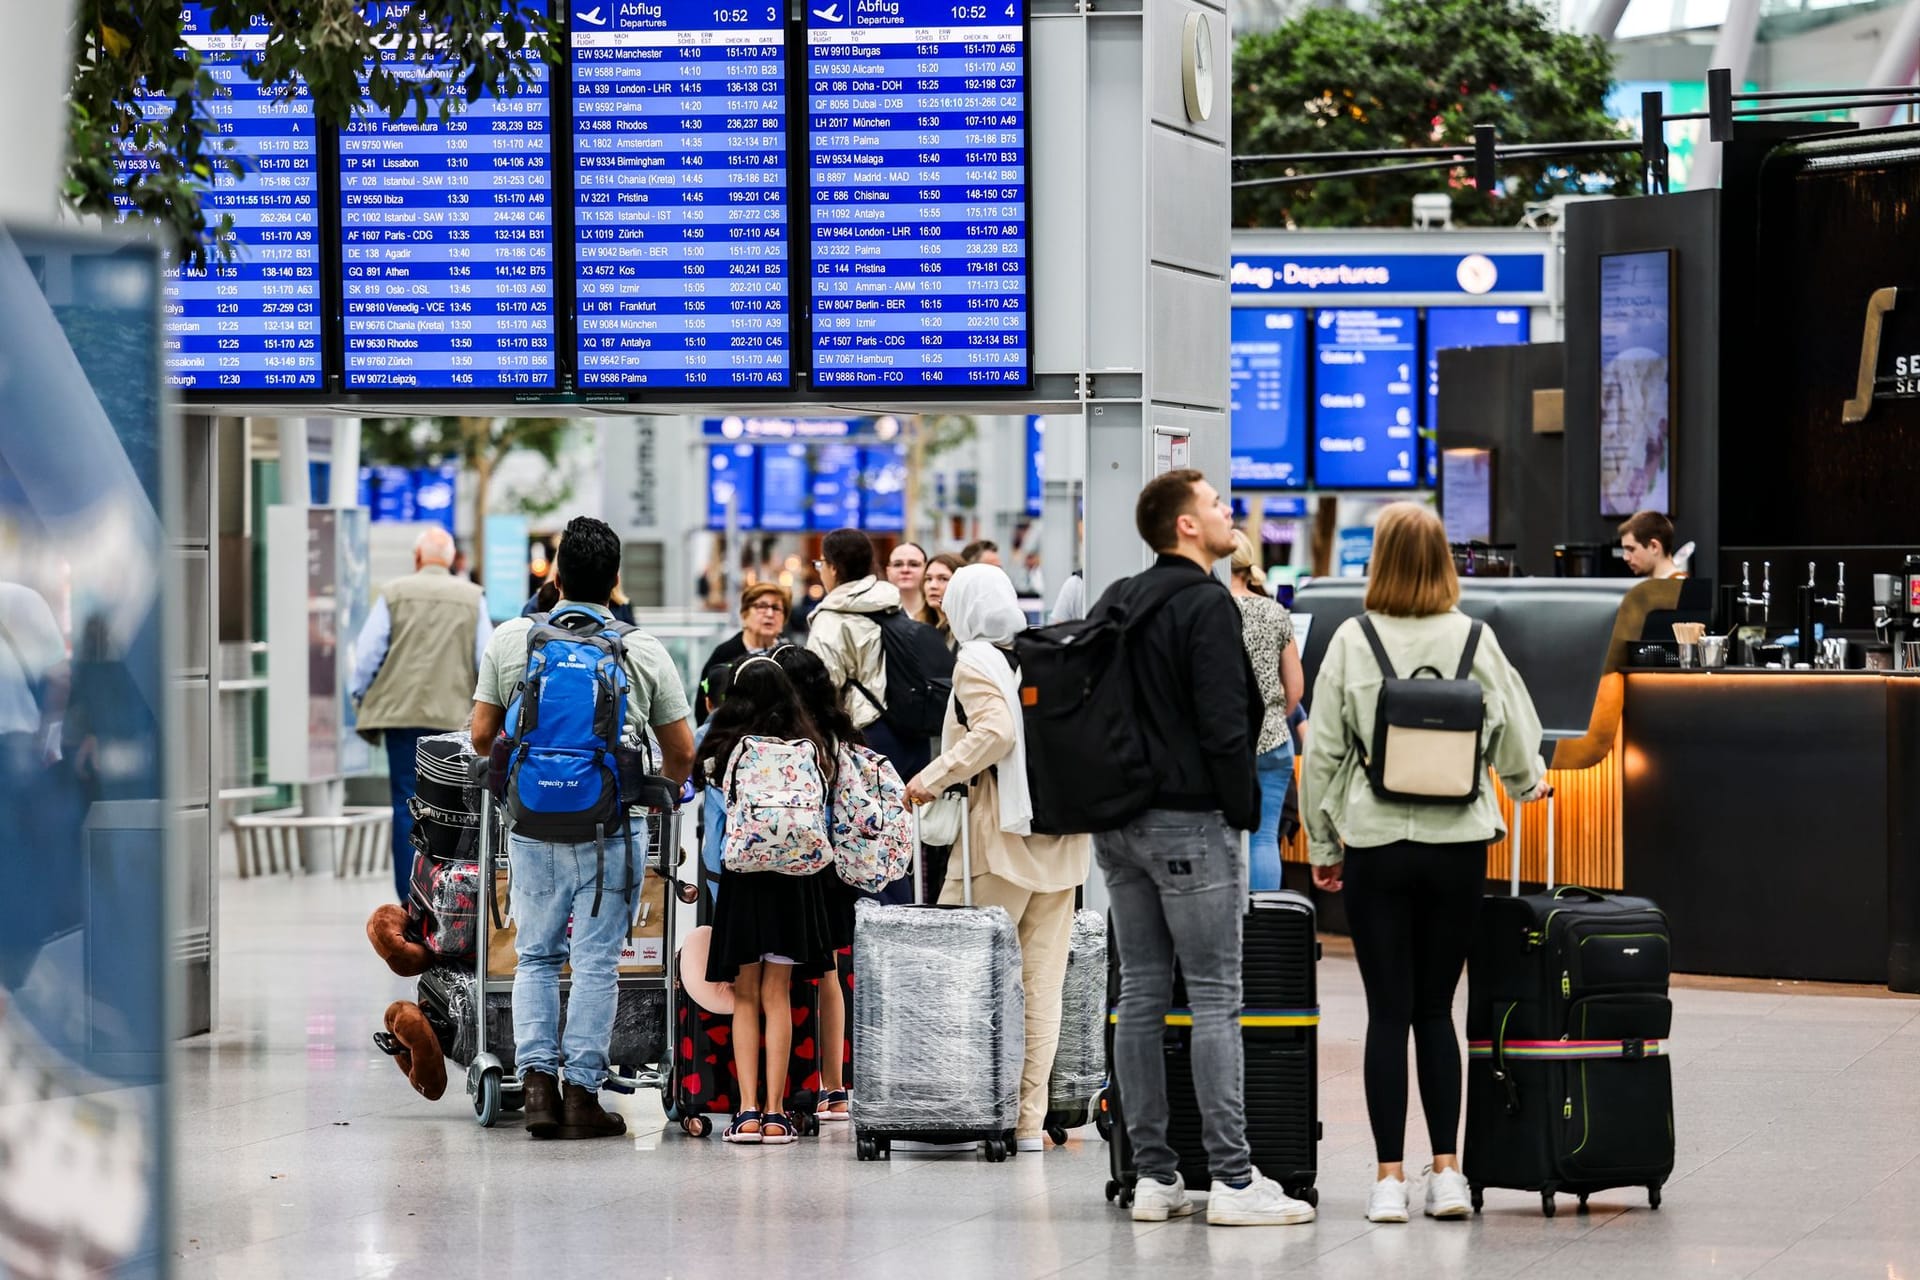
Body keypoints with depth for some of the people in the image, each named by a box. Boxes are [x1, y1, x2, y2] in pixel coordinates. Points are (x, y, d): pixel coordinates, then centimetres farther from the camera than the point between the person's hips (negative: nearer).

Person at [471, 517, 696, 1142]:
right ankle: (582, 1093, 4)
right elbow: (682, 754, 5)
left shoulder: (510, 640, 2)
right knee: (597, 963, 4)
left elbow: (482, 735, 6)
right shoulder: (645, 652, 0)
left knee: (536, 956, 13)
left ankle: (538, 1082, 2)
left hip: (531, 824, 2)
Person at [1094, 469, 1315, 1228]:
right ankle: (1232, 1180, -8)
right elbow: (1223, 723, -17)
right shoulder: (1207, 605, -12)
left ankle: (1152, 1176, 9)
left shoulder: (1115, 604, 13)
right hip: (1188, 821, -8)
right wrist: (1246, 810, -8)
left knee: (1141, 994, 8)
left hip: (1116, 821, 8)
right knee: (1215, 999, -6)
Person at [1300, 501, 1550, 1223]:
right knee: (1436, 1009, 10)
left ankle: (1390, 1179, 1)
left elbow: (1322, 753, -2)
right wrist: (1528, 784, 32)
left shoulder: (1354, 642, -5)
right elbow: (1517, 741, 9)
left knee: (1389, 1012, 2)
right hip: (1458, 842, 2)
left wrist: (1321, 845, 9)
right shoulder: (1475, 641, 0)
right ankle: (1446, 1172, 7)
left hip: (1375, 844, -2)